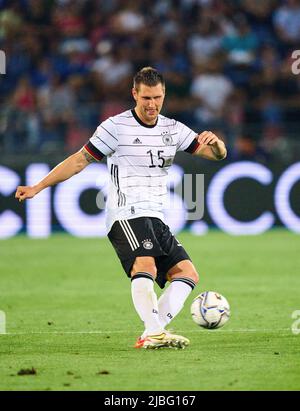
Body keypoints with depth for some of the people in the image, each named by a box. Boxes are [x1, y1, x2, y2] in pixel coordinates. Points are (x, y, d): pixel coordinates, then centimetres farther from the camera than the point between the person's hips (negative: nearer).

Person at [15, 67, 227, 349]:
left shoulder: (173, 129, 14)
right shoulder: (116, 127, -1)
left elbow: (217, 154, 13)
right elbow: (80, 160, 3)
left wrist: (214, 142, -12)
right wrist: (37, 187, -1)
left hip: (155, 219, 7)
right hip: (126, 215, -7)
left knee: (187, 273, -3)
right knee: (145, 265, -30)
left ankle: (152, 334, -12)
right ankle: (154, 333, -43)